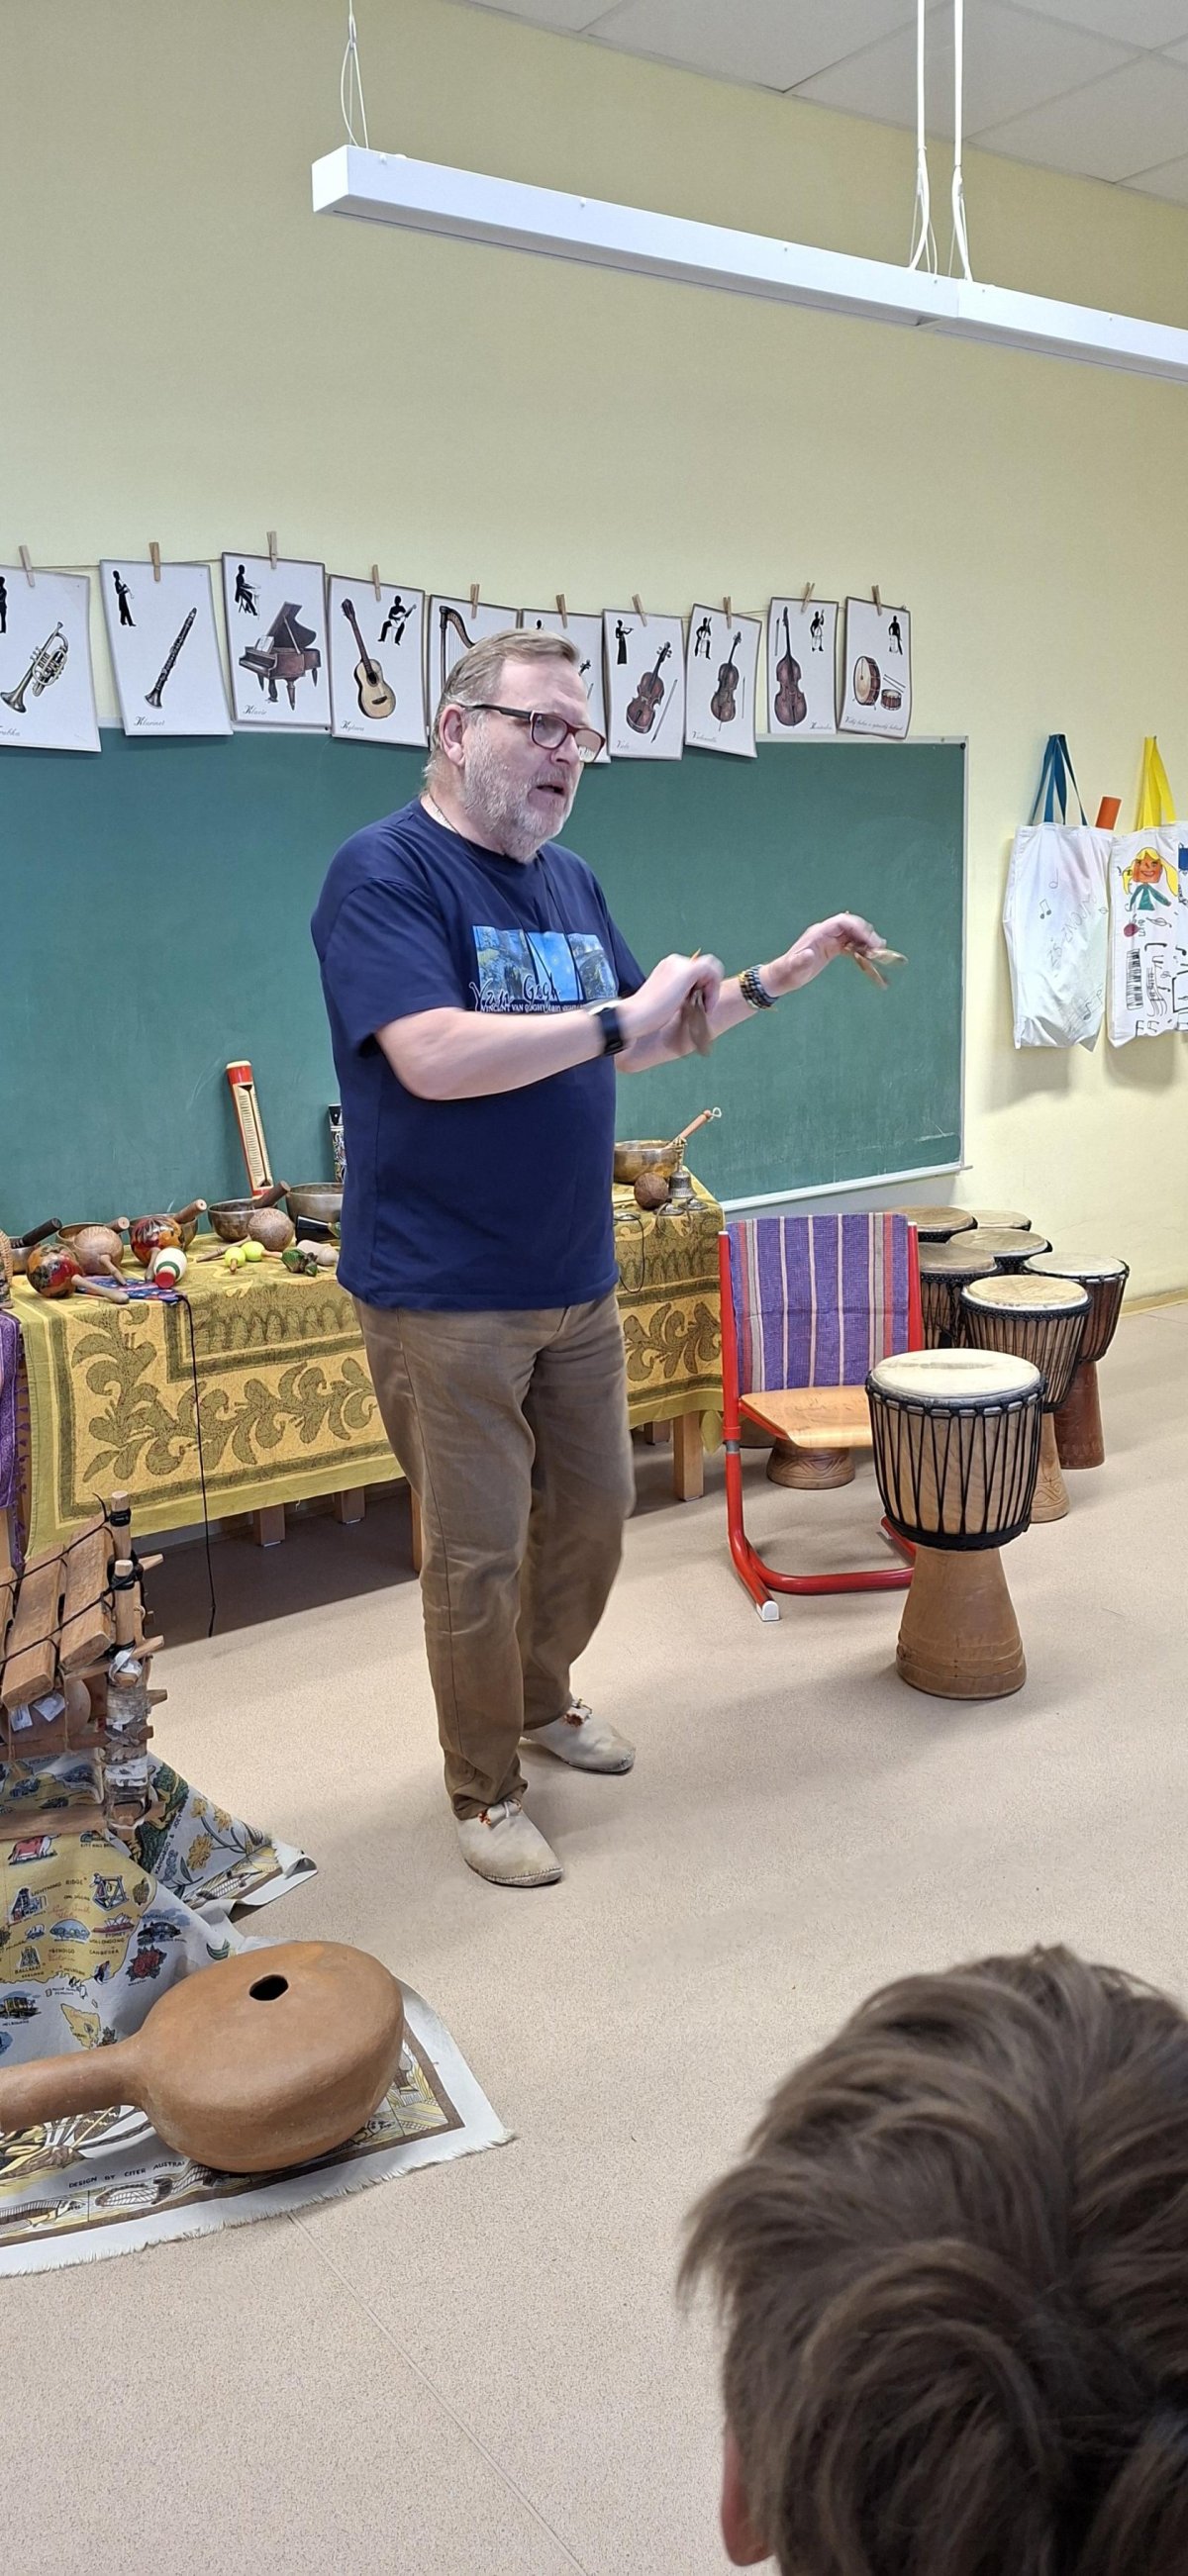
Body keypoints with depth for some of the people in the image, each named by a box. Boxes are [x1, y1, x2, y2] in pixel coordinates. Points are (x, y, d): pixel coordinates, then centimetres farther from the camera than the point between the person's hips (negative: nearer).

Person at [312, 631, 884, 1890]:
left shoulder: (569, 880, 10)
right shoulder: (383, 870, -14)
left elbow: (647, 1039, 21)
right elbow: (434, 1057, -28)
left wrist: (773, 978, 10)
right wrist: (617, 1016, -22)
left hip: (577, 1285, 8)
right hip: (445, 1300, -7)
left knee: (593, 1514, 19)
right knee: (478, 1555, 3)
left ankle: (543, 1700, 44)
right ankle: (484, 1791, 24)